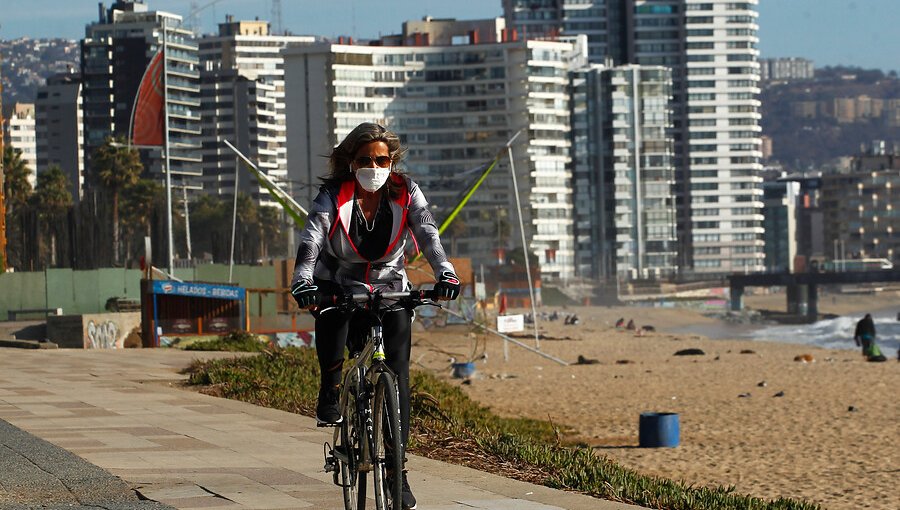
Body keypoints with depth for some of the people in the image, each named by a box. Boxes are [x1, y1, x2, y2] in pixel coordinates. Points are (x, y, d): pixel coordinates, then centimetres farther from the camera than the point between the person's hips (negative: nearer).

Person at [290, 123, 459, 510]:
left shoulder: (405, 194, -9)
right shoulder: (333, 196, -14)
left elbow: (428, 234, -22)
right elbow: (311, 240, -28)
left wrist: (445, 273, -42)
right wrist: (302, 282, -46)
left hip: (390, 289, 1)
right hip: (339, 286, -1)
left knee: (397, 373, -9)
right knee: (332, 324, -34)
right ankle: (330, 391, -2)